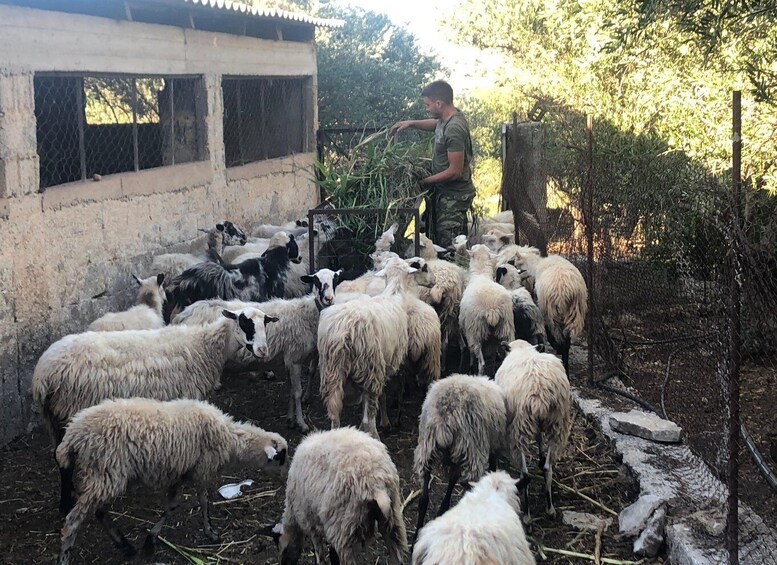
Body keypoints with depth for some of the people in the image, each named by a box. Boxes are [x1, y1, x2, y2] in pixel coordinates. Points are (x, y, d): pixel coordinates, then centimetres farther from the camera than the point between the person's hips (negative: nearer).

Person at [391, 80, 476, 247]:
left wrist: (425, 181, -15)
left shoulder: (454, 129, -27)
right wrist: (411, 123, 14)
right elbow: (437, 124, 29)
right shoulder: (447, 117, 2)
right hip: (444, 191, 10)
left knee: (448, 245, -3)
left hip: (453, 195, -10)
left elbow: (455, 171, -26)